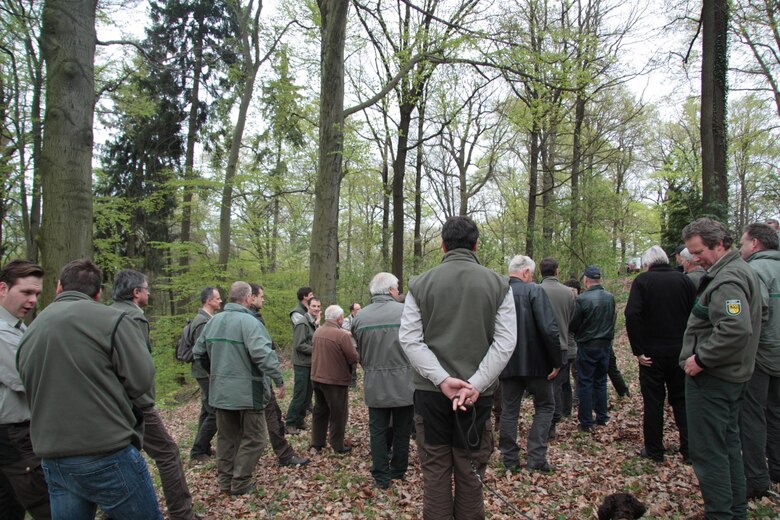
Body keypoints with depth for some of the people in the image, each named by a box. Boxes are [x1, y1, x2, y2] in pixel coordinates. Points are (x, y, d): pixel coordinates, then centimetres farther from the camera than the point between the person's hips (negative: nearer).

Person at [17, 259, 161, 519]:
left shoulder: (30, 332, 10)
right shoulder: (111, 319, -11)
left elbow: (36, 396, 16)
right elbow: (141, 380, -13)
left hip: (54, 463, 6)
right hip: (108, 457, -6)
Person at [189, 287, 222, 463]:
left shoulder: (208, 318, 12)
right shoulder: (203, 322, -19)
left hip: (208, 372, 10)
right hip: (208, 373, -10)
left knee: (208, 411, 17)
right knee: (215, 412, -7)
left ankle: (204, 447, 27)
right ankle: (197, 452, 2)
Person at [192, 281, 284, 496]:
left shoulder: (214, 321, 7)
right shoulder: (248, 321, -17)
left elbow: (198, 351, 16)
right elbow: (263, 354, -28)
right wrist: (279, 380, -22)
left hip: (219, 391, 7)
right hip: (246, 392, -7)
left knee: (227, 437, 19)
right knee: (253, 438, 7)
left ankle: (225, 480, 27)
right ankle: (240, 483, 11)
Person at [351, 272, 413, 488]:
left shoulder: (359, 317, -3)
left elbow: (360, 354, 6)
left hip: (374, 385, 2)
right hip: (404, 383, -2)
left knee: (378, 430, 13)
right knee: (401, 430, 15)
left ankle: (381, 477, 17)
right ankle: (398, 472, 28)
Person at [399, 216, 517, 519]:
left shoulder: (420, 284, 2)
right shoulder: (498, 284, 2)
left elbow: (409, 339, -5)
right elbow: (506, 341, -7)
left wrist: (442, 379, -12)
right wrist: (475, 384, -12)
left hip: (430, 391, 0)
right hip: (478, 393, 0)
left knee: (435, 471, 8)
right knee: (470, 473, 10)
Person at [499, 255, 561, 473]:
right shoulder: (534, 291, -13)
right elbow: (549, 330, -20)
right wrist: (556, 362, -10)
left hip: (508, 364, 4)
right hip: (535, 362, -4)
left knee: (509, 410, 14)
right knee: (545, 406, 14)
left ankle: (510, 459, 19)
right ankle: (536, 457, 9)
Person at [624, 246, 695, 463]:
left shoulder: (642, 280, -7)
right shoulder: (685, 280, 2)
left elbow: (632, 315, -19)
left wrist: (638, 351, -13)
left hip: (652, 353, -3)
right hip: (681, 352, 3)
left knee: (653, 401, 6)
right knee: (681, 400, 15)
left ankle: (654, 451, 14)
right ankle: (689, 449, 17)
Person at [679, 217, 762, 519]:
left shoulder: (727, 279, -19)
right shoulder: (741, 270, 14)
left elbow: (736, 328, -33)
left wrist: (702, 359, -23)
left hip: (712, 379, -11)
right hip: (733, 374, 11)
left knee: (707, 451, -3)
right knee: (728, 444, 20)